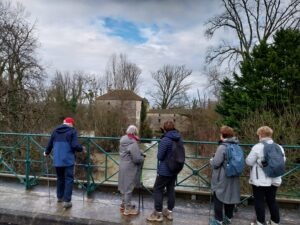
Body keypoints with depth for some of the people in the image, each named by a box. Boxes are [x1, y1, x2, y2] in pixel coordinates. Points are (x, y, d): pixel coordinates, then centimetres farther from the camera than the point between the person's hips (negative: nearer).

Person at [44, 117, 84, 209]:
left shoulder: (55, 131, 10)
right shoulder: (72, 131, -7)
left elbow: (50, 144, 15)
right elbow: (75, 145, -16)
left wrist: (47, 152, 33)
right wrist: (81, 148, 4)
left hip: (57, 160, 6)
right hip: (68, 160, -6)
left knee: (60, 178, 20)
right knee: (69, 179, 0)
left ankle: (59, 197, 33)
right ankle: (67, 201, -1)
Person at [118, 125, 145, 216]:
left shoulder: (123, 141, 5)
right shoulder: (133, 143, -24)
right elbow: (137, 159, -25)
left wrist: (140, 153, 8)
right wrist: (143, 158, -2)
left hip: (123, 166, 9)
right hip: (129, 168, -9)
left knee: (125, 186, 21)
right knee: (128, 188, 3)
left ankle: (124, 204, 36)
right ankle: (127, 208, 16)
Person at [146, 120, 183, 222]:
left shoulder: (165, 140, -22)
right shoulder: (179, 139, 1)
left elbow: (159, 156, -17)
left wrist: (163, 157, 3)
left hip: (164, 170, -7)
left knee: (157, 190, 6)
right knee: (171, 190, 17)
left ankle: (158, 214, 14)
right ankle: (169, 212, 28)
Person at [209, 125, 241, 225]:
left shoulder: (222, 147, -21)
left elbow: (216, 163, -20)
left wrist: (211, 159, -1)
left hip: (222, 178, -7)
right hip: (233, 177, 8)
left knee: (218, 198, 7)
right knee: (230, 196, 18)